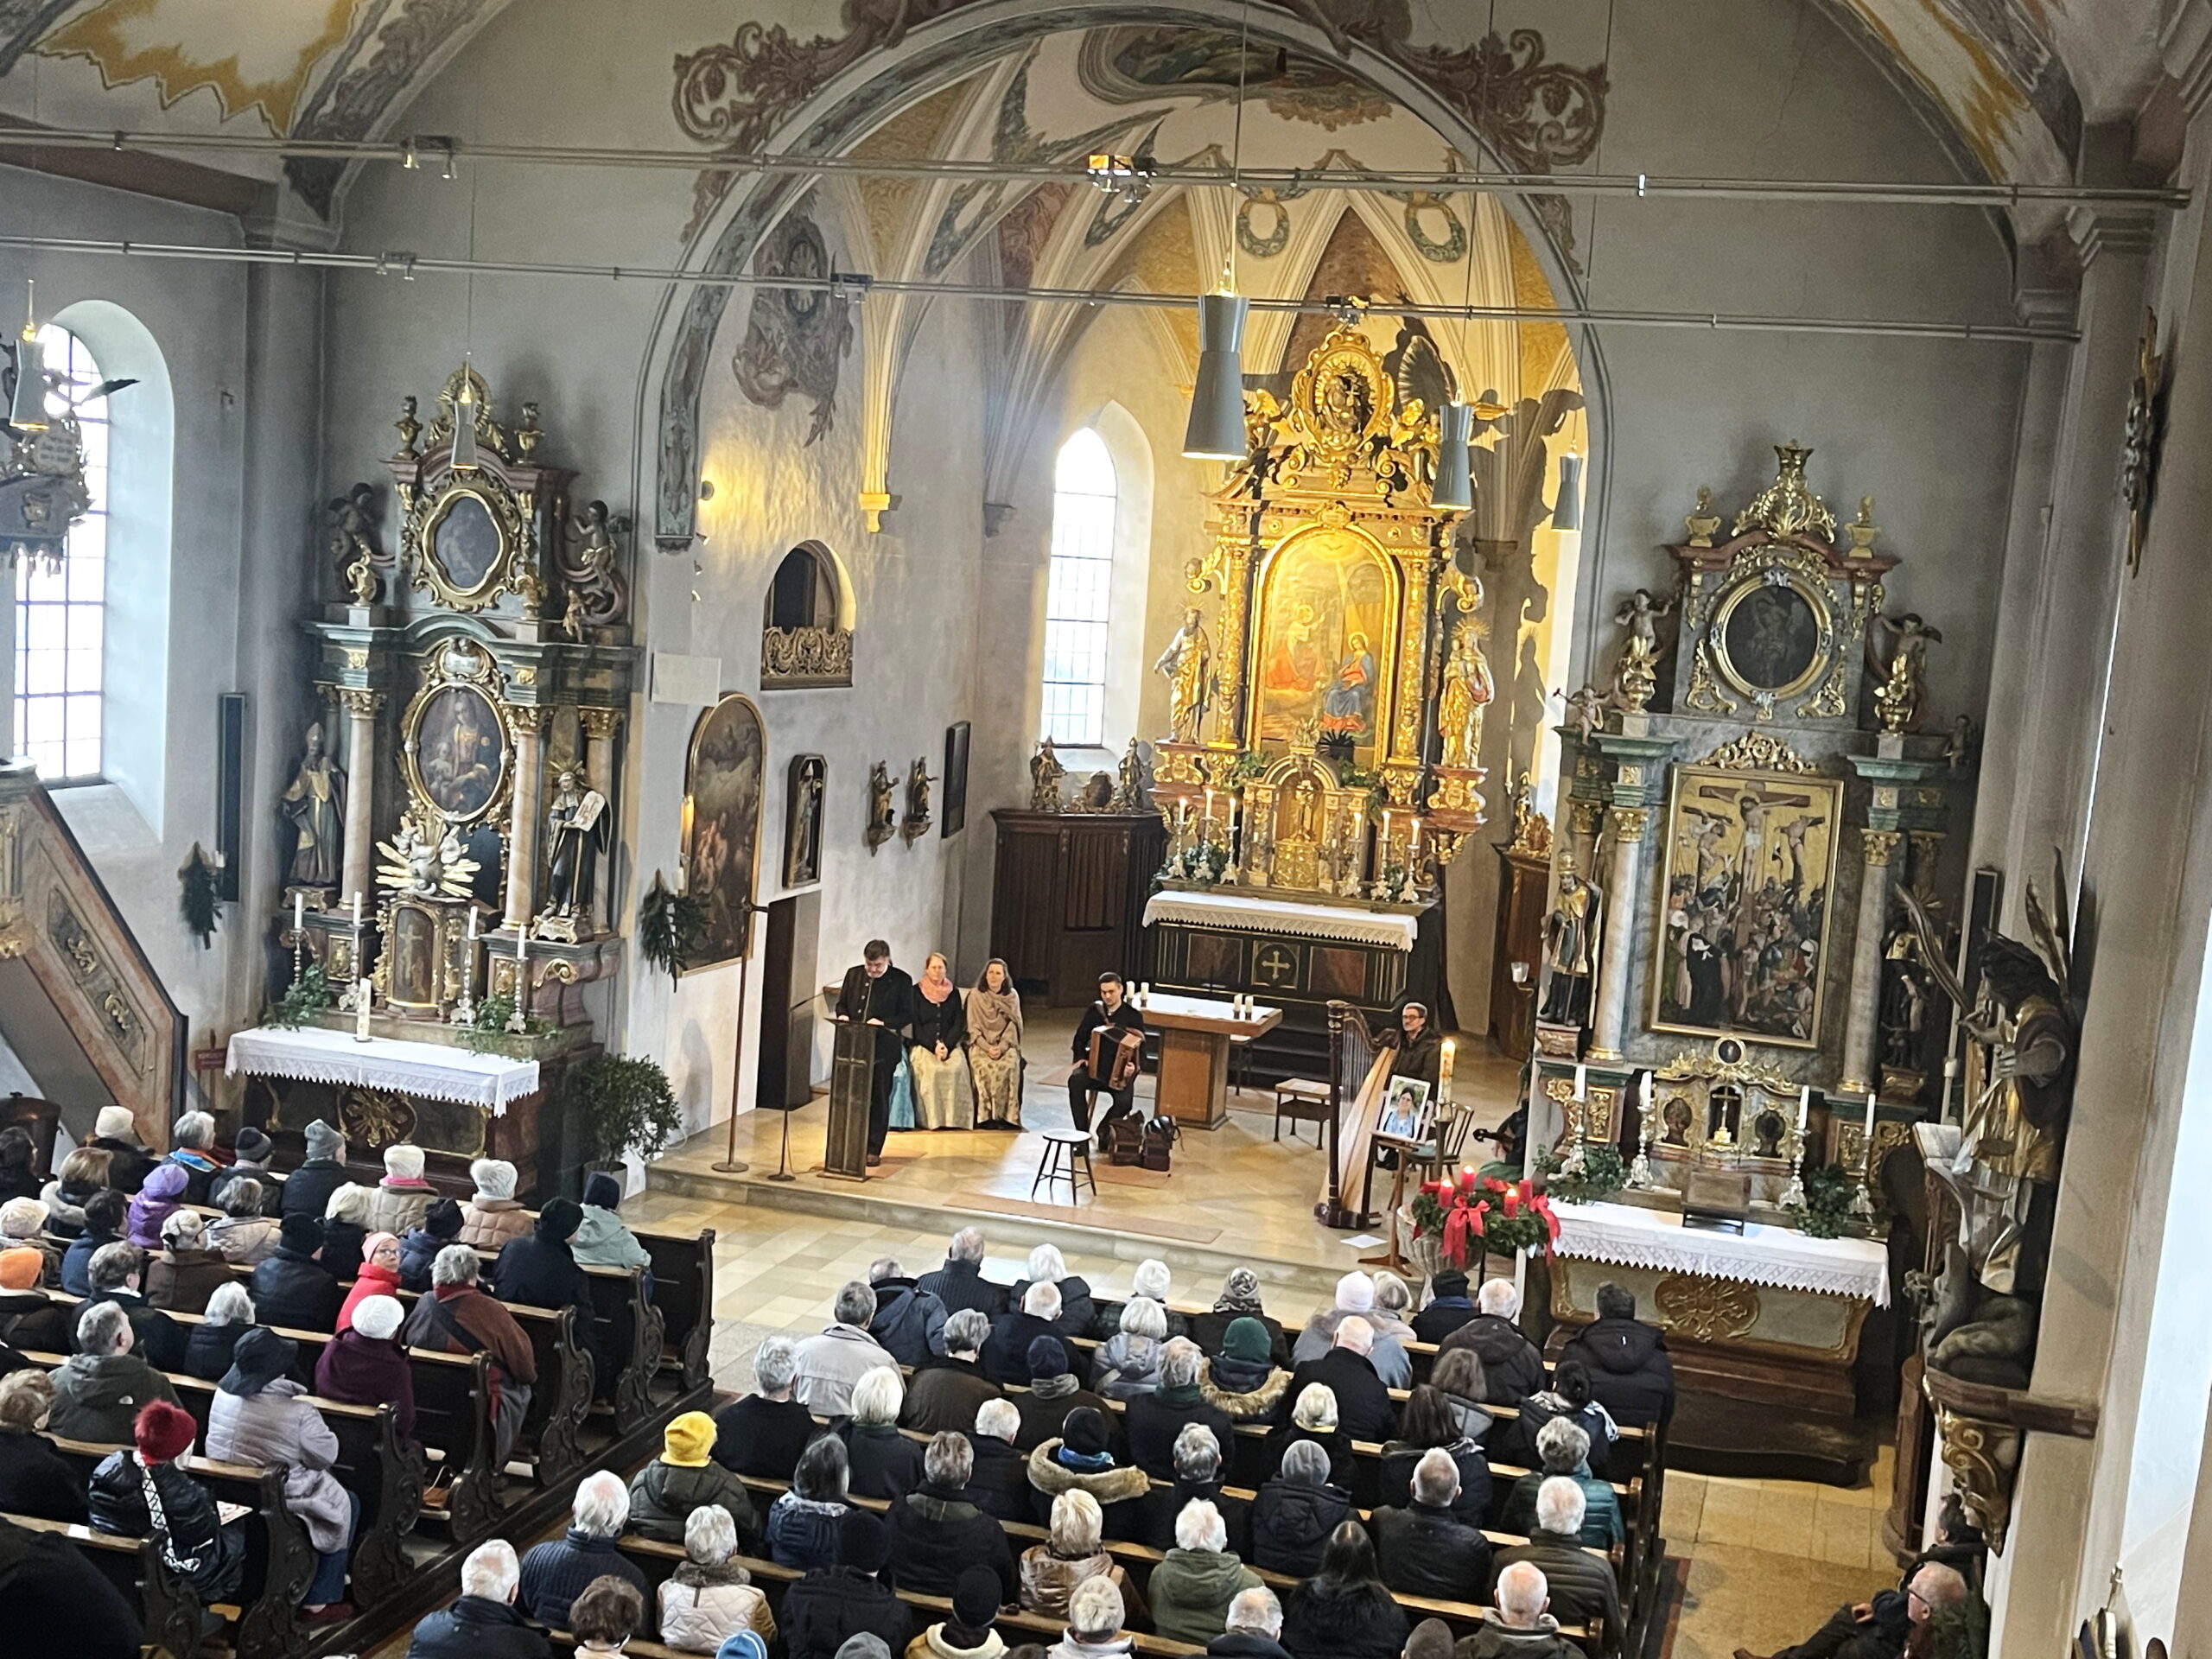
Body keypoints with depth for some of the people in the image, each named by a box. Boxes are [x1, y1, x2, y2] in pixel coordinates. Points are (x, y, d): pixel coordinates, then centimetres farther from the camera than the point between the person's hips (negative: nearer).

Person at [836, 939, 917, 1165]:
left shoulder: (901, 980, -3)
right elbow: (842, 1003, 18)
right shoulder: (853, 975, 9)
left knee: (878, 1099, 2)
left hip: (883, 1049, -3)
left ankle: (873, 1149, 8)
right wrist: (842, 1015, -4)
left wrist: (884, 1023, -20)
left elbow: (907, 1014, -5)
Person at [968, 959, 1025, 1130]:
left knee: (1009, 1065, -30)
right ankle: (986, 1115, -23)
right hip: (980, 1044, -1)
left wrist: (1002, 1047, -15)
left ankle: (1005, 1115, -21)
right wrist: (987, 1047, -16)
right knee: (985, 1066, -32)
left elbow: (1013, 1026, 2)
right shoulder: (975, 996, 2)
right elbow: (973, 1028, -1)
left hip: (1005, 1045, 1)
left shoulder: (1012, 996, 7)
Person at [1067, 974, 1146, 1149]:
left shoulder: (1133, 1016, 0)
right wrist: (1081, 1057, -7)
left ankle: (1104, 1130, 1)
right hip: (1094, 1066, 2)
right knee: (1075, 1080, -32)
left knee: (1124, 1102, -31)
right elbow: (1080, 1038, 13)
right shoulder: (1094, 1011, 8)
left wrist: (1134, 1066, -22)